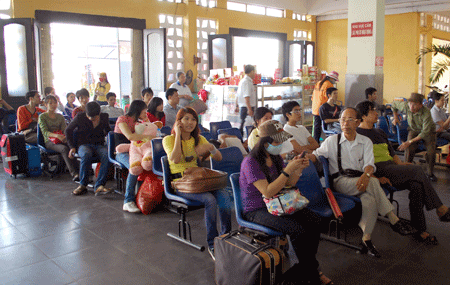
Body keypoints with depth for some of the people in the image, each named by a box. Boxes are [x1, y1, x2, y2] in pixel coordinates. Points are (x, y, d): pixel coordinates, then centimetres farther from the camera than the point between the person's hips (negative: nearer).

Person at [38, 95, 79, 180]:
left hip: (61, 140, 4)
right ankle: (74, 173, -44)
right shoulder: (42, 116, 7)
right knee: (64, 148, -36)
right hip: (49, 141, -4)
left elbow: (65, 129, 8)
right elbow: (45, 132, -7)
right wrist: (56, 135, -27)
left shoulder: (60, 116, 20)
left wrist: (66, 136, -17)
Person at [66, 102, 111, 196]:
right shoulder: (80, 117, -1)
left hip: (99, 145, 2)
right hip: (84, 145, -1)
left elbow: (108, 131, 23)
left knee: (107, 155, -35)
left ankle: (99, 186, -37)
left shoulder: (104, 117, 4)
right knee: (86, 155, -39)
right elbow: (68, 130, 11)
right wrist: (72, 147, 3)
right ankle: (83, 185, -24)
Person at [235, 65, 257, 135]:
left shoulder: (242, 81, 17)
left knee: (242, 126, 10)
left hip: (241, 107, 10)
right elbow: (246, 97, -21)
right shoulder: (247, 82, -13)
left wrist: (237, 106, 31)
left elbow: (237, 95, 23)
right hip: (246, 107, -10)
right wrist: (249, 109, -25)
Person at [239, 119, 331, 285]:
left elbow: (288, 184, 13)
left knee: (314, 221, -12)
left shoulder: (275, 157, 7)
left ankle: (304, 268, 3)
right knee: (297, 229, -26)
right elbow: (267, 192, -26)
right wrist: (288, 170, -27)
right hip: (256, 211, -8)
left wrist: (299, 169, -6)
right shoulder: (250, 163, -18)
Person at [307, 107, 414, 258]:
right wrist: (305, 157, -25)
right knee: (373, 182, -31)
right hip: (341, 182, -3)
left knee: (370, 200, -33)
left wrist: (366, 175, -25)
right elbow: (316, 155, 0)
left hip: (361, 181, 3)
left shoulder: (366, 142, 13)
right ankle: (393, 220, -25)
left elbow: (369, 164, -1)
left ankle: (367, 239, -23)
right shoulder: (332, 141, 10)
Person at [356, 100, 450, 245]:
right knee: (417, 170, -24)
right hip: (377, 169, -7)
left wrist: (401, 164, 3)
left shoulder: (380, 133, 29)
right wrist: (375, 176, -20)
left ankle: (420, 230, -18)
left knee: (417, 185, -22)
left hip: (392, 167, 7)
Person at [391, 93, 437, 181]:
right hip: (414, 130, 2)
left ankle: (430, 172, 6)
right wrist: (395, 117, 2)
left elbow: (425, 132, -31)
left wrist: (409, 142, -34)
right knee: (409, 149, -26)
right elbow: (394, 104, 1)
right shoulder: (405, 106, -24)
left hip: (428, 131, -2)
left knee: (431, 152, -22)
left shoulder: (426, 113, -34)